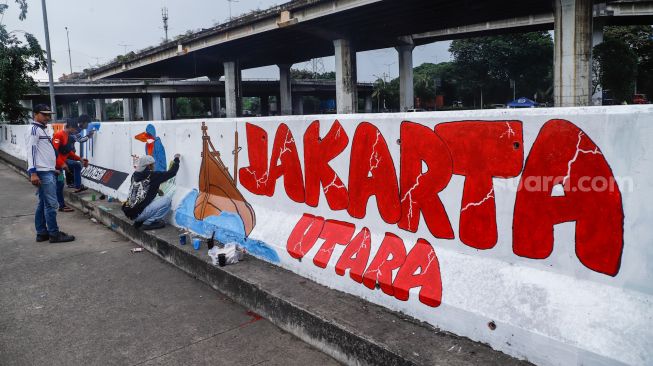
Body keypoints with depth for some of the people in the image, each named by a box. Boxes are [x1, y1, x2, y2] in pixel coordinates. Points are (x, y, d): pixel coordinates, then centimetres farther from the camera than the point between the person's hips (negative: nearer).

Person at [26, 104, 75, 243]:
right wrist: (33, 173, -25)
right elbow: (31, 151, -17)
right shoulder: (34, 130, -8)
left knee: (43, 204, 11)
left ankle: (42, 233, 15)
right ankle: (54, 234, -4)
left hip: (48, 172, 10)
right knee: (51, 203, -8)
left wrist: (53, 169, 25)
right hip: (43, 173, -10)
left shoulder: (43, 130, 20)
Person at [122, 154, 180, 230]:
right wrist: (176, 159, 10)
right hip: (138, 213, -8)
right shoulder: (152, 176, -11)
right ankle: (148, 223, -3)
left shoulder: (135, 176, 8)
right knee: (167, 200, -4)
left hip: (129, 213, 8)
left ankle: (139, 221, 16)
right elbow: (171, 172, -5)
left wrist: (156, 190, 18)